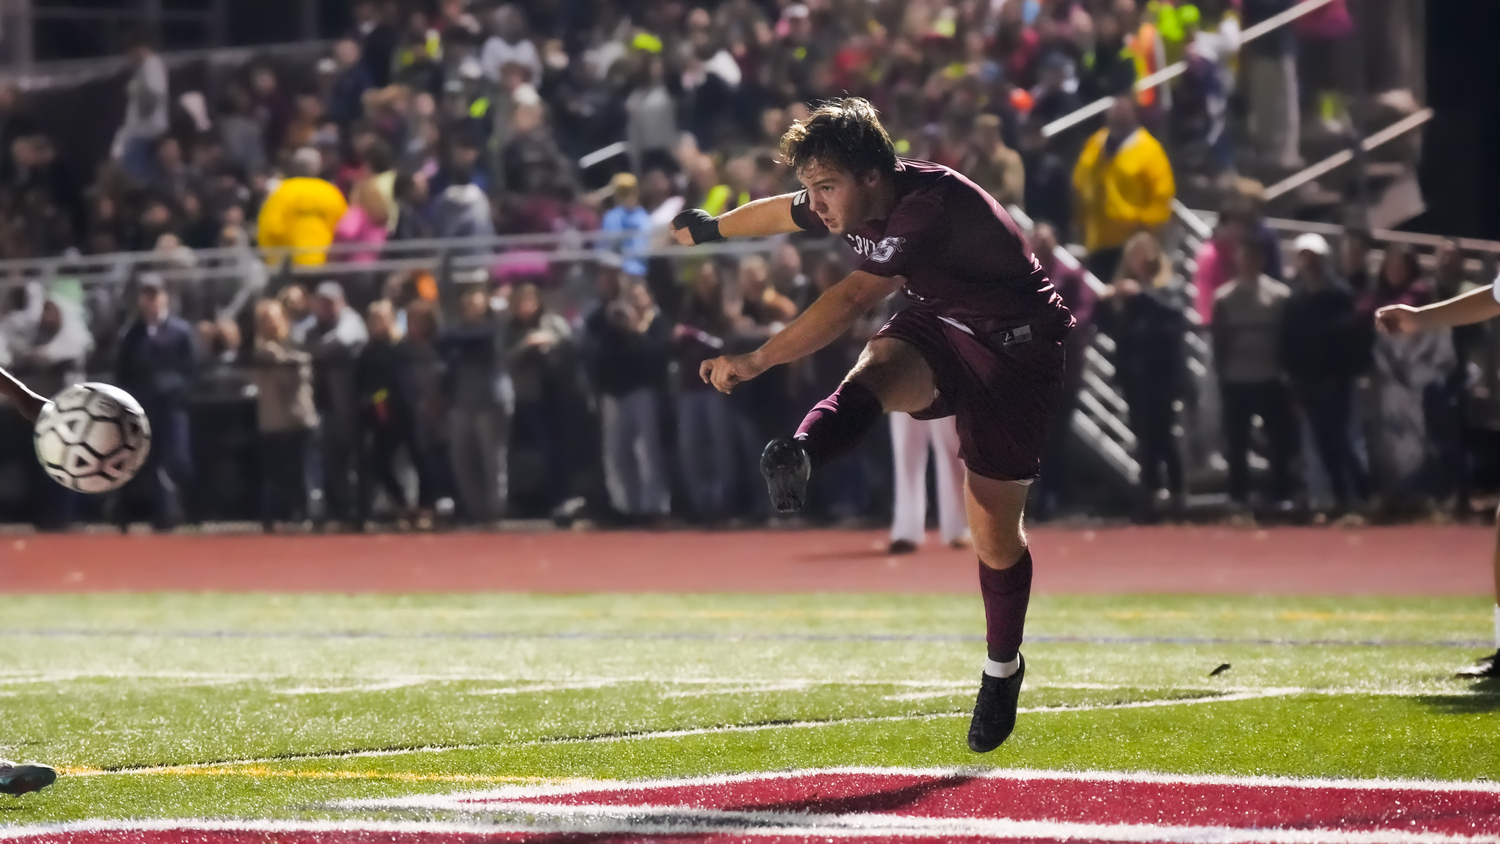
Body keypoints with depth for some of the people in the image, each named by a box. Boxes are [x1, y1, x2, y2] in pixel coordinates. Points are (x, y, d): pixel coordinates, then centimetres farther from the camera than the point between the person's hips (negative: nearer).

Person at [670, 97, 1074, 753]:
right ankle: (800, 458, -60)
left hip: (1012, 346, -7)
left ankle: (1002, 669, 23)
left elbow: (851, 302, -40)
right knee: (879, 371, -32)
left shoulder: (926, 207, -33)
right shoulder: (851, 202, -6)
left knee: (994, 529, 1)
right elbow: (776, 214, 18)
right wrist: (707, 229, 37)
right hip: (937, 324, 7)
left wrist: (755, 362, -43)